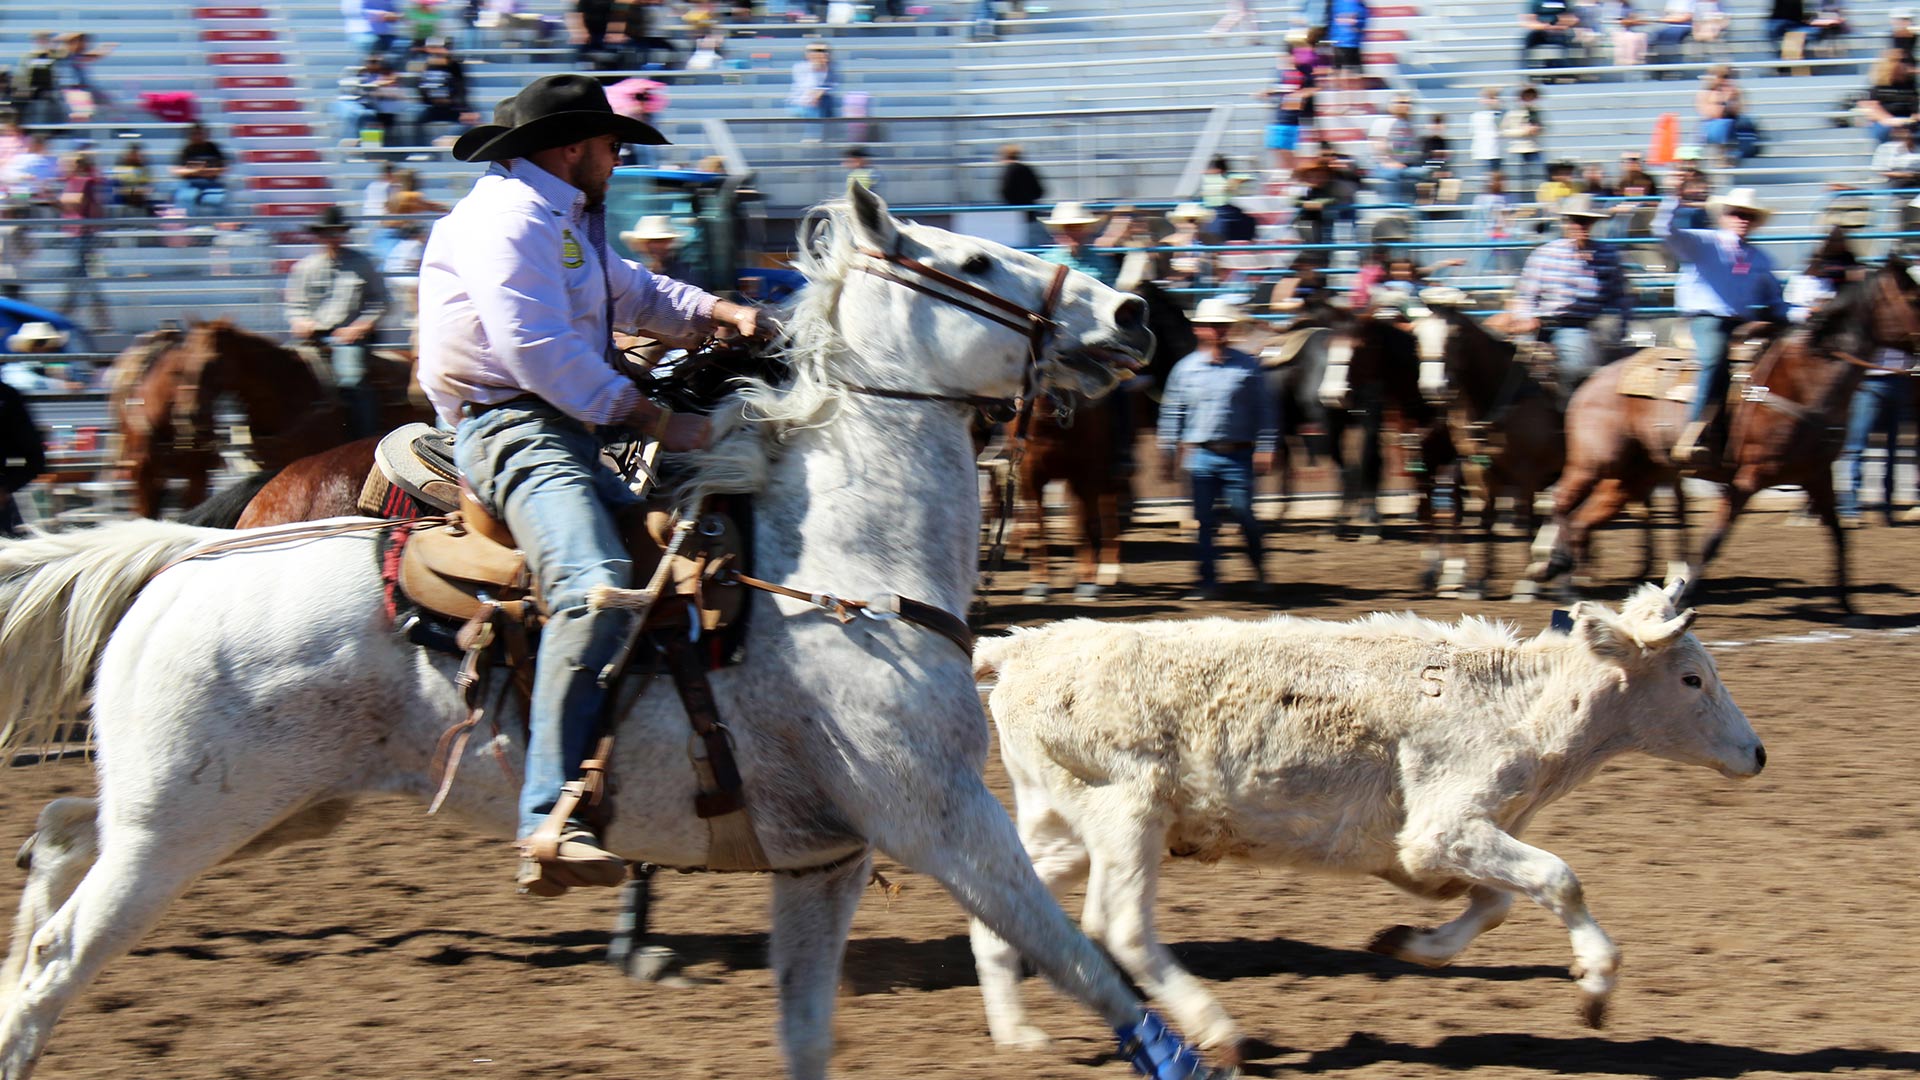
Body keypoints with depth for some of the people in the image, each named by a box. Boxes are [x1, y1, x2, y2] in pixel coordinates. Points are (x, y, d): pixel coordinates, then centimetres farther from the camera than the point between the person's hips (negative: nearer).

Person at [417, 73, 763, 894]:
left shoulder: (569, 224, 27)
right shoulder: (507, 218, -8)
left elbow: (635, 294, 35)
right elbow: (538, 349, -19)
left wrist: (720, 313, 14)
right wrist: (655, 420, -17)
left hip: (570, 435, 12)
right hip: (515, 431, -12)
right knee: (596, 585, -32)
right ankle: (550, 823, -42)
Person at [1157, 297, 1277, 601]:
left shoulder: (1248, 367, 1)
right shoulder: (1185, 369, 5)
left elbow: (1265, 410, 3)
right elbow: (1171, 413, 10)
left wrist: (1265, 449, -4)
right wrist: (1167, 454, 7)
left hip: (1238, 455, -1)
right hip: (1199, 455, 1)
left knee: (1243, 514, -1)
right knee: (1204, 519, 0)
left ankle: (1259, 568, 22)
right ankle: (1208, 579, 7)